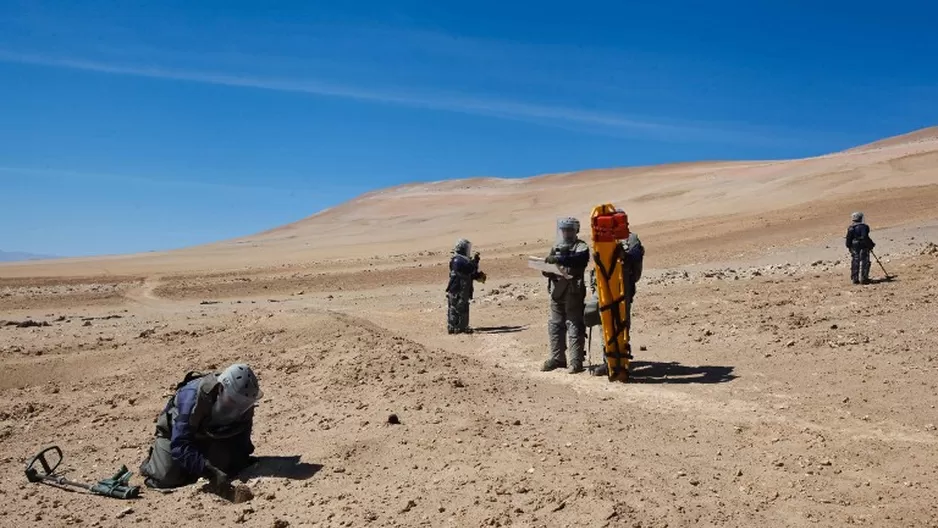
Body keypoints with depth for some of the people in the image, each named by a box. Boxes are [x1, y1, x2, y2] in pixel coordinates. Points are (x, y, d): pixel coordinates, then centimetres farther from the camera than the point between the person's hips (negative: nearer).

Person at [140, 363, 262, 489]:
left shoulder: (242, 404, -25)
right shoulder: (193, 396, -41)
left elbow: (240, 444, -12)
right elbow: (180, 445, -45)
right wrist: (209, 471, -54)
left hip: (207, 436, 4)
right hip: (175, 434, -4)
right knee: (166, 479, -19)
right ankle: (152, 458, 16)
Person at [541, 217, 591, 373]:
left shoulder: (581, 247, -1)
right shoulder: (556, 247, 19)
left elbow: (578, 259, -23)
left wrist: (558, 259, -35)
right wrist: (546, 269, -7)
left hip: (574, 292, -6)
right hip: (557, 291, 7)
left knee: (574, 326, -6)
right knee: (555, 325, 10)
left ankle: (576, 361, -4)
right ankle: (557, 358, 20)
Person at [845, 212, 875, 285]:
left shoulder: (850, 228, 3)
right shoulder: (864, 227, -9)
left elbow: (848, 238, 2)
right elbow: (866, 238, -14)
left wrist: (849, 247, 11)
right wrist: (871, 244, -3)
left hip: (854, 247, 4)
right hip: (864, 247, -4)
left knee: (855, 263, 7)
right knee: (864, 262, 2)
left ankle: (855, 279, 8)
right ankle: (863, 278, -1)